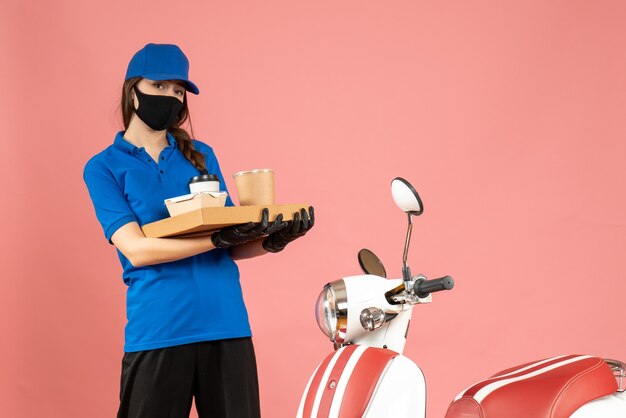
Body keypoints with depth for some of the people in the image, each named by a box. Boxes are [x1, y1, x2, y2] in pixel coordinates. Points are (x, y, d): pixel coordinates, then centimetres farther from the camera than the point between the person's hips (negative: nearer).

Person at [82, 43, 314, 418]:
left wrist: (271, 240, -9)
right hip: (158, 330, -3)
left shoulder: (201, 155, 14)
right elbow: (136, 249, -12)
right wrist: (218, 238, -21)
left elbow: (232, 246, 12)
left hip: (228, 324, 4)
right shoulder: (104, 167, 2)